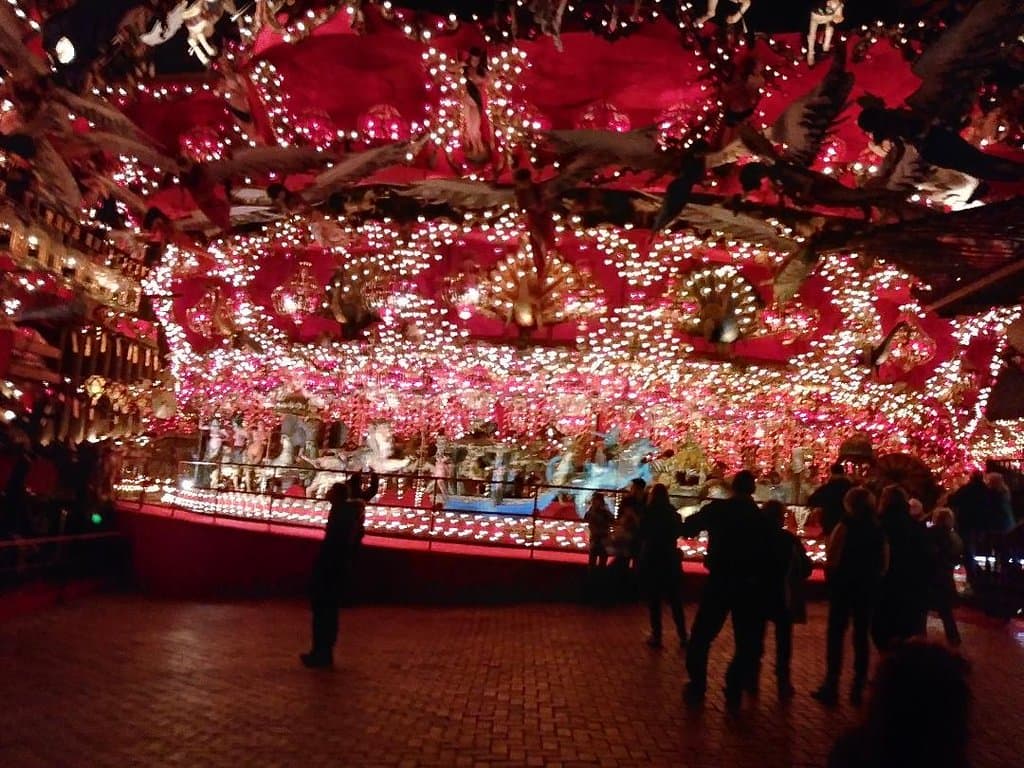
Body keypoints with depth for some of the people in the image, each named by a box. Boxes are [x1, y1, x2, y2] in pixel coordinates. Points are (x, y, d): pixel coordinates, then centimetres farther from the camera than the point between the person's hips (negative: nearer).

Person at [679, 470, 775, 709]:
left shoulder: (717, 509, -5)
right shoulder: (761, 517, 1)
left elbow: (686, 529, 1)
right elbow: (769, 553, 2)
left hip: (720, 582, -1)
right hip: (749, 586, 1)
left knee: (701, 637, 12)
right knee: (747, 641, 14)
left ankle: (697, 689, 13)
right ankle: (734, 691, 12)